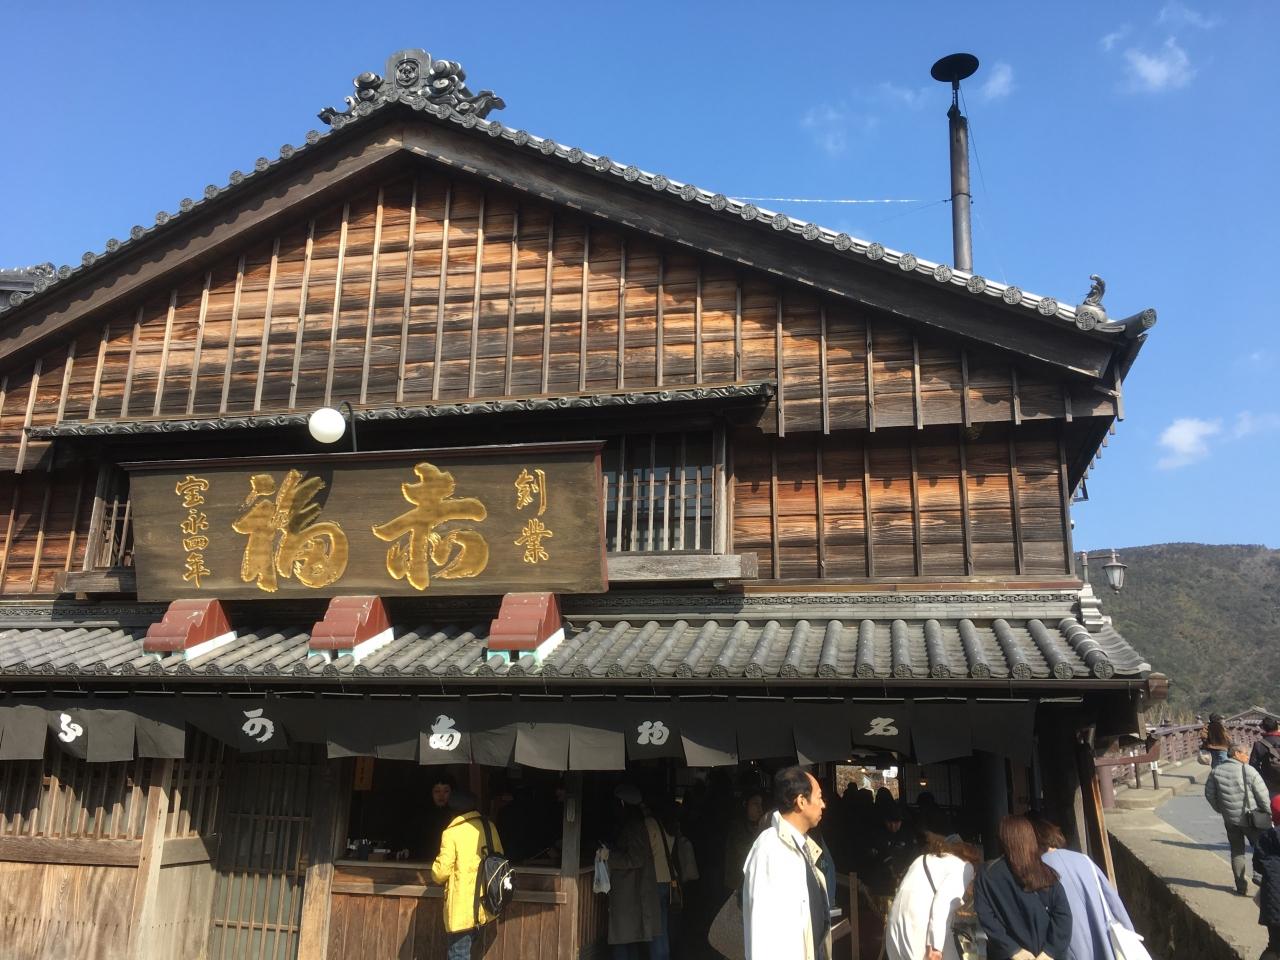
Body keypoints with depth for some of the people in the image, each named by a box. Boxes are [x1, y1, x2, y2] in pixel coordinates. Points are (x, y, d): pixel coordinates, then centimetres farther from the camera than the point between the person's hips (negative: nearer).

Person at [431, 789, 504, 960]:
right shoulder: (489, 827, 5)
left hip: (461, 906, -6)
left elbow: (441, 871, -12)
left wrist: (439, 878, 10)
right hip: (483, 904, 6)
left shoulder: (451, 833, -11)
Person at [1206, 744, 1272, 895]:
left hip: (1230, 820, 4)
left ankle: (1241, 886, 16)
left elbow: (1209, 794, 5)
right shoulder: (1249, 771, -15)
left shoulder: (1216, 771, -2)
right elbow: (1264, 796, -12)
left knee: (1237, 851, 15)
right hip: (1251, 820, -4)